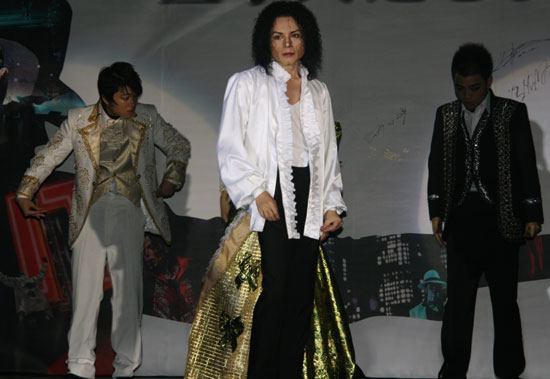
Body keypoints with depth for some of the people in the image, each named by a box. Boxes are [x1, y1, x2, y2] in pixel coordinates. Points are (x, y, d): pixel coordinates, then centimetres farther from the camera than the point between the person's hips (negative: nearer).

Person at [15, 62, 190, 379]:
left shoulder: (148, 118, 9)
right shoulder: (79, 121, 6)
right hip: (91, 211, 0)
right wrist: (25, 192, 9)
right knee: (86, 284, -4)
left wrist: (172, 179, 8)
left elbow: (180, 146, 20)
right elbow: (48, 156, 13)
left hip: (129, 210, 0)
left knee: (129, 287, -2)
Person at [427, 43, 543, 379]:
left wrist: (532, 215, -3)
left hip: (500, 222, -2)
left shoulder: (512, 113, -1)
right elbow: (437, 165, 12)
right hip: (460, 222, 2)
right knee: (457, 301, 3)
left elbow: (527, 166, -1)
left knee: (505, 301, 8)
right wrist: (436, 211, 6)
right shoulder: (446, 115, 9)